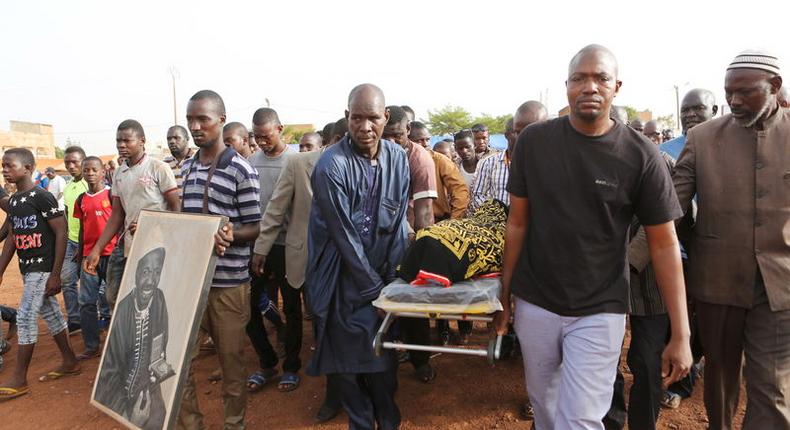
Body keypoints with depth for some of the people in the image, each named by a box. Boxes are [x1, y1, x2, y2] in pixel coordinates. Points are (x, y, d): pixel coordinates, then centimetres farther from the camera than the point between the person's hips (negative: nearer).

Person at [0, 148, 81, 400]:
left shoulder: (41, 197, -15)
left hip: (43, 267, -8)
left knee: (25, 317, -5)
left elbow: (61, 233, -16)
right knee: (50, 313, 14)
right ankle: (69, 362, 26)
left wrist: (55, 274, -17)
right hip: (27, 268, 8)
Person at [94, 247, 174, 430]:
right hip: (121, 393, -2)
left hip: (150, 390, 2)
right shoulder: (123, 310, -20)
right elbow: (110, 367, -12)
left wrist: (159, 367, -9)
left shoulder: (160, 300, -11)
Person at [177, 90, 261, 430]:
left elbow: (255, 228, -8)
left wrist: (228, 235, -25)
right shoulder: (186, 167, 10)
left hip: (228, 281, -5)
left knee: (231, 359, 9)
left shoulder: (241, 170, -9)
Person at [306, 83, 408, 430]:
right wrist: (375, 288, -11)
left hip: (383, 275, 4)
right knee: (347, 357, 3)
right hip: (343, 278, -3)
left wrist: (392, 280, -3)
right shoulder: (331, 165, -16)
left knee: (384, 353, 10)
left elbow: (399, 222, 1)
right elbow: (345, 235, -15)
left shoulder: (398, 158, -2)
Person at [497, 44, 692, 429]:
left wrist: (681, 334, -7)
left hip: (599, 311, -2)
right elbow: (518, 222, 2)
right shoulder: (533, 141, -4)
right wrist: (504, 293, 3)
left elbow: (664, 244, -5)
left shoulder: (640, 156, -9)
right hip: (534, 303, 2)